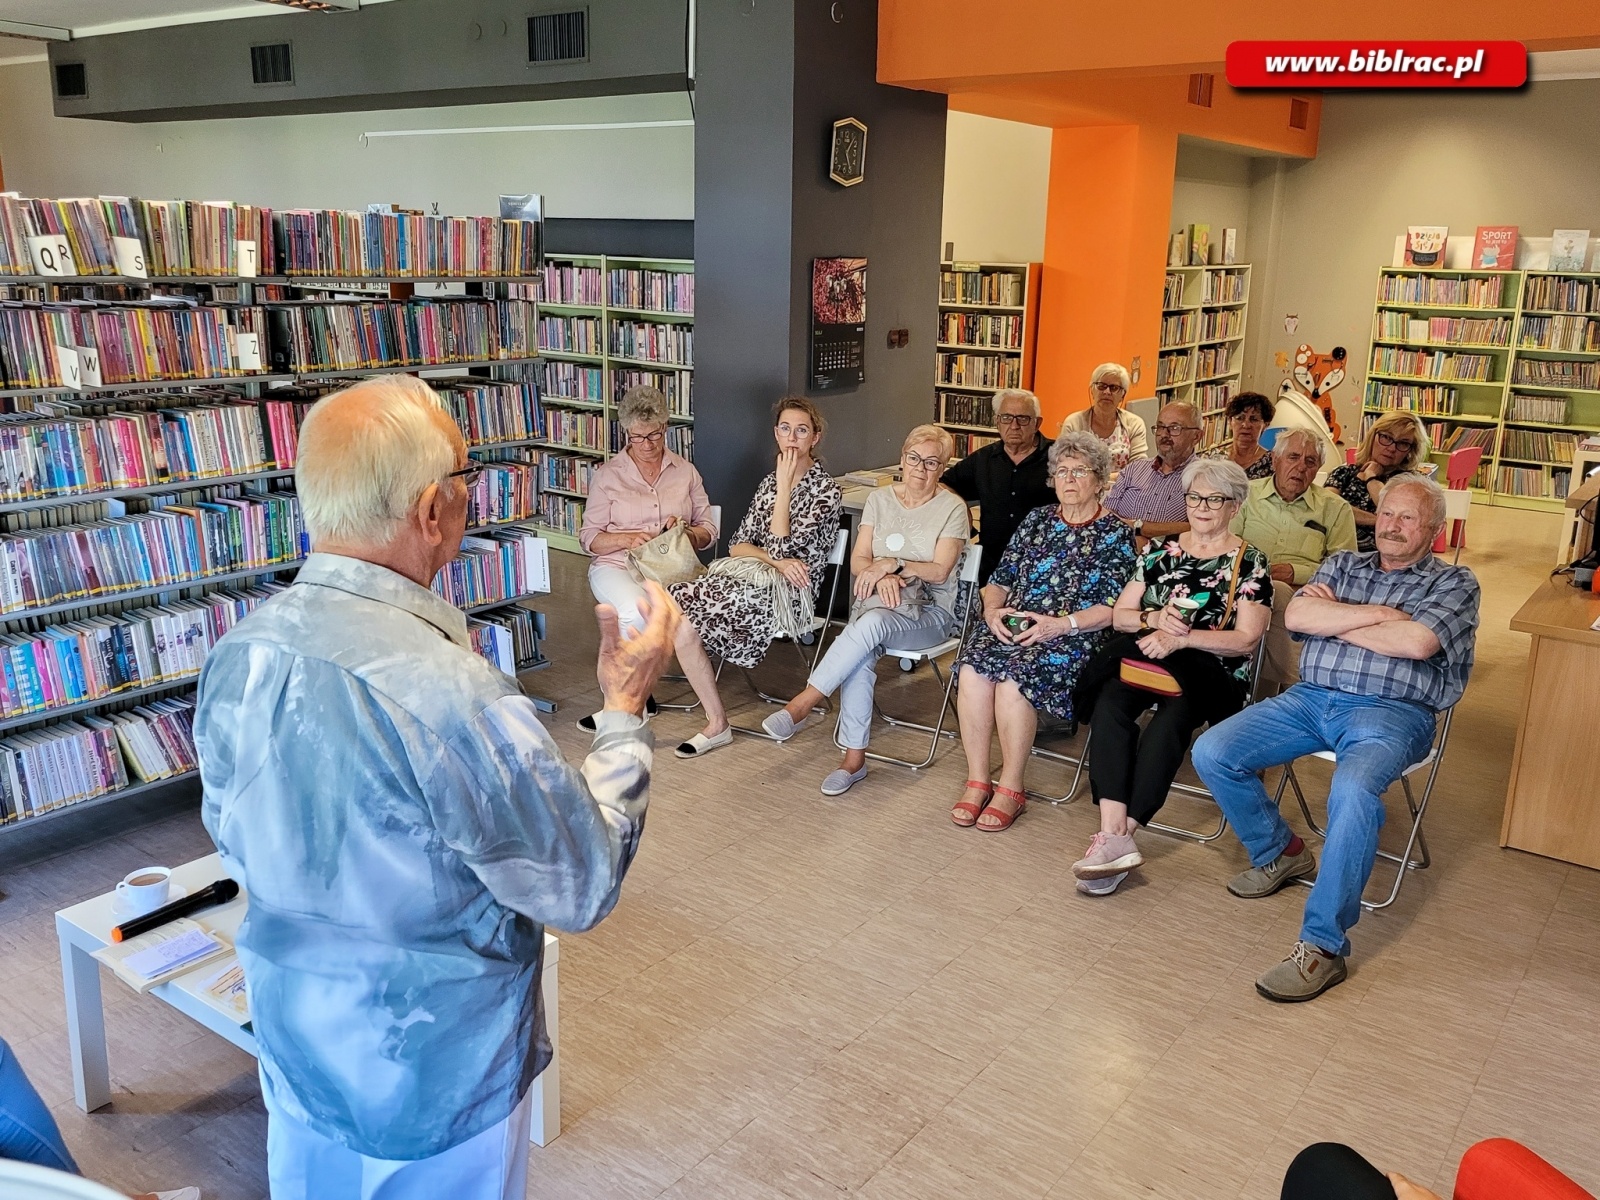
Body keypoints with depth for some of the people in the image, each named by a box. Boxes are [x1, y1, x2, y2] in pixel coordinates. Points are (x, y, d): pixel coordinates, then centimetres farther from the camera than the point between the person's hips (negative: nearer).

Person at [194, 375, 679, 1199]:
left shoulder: (234, 658, -11)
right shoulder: (454, 698, -34)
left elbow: (235, 845, 5)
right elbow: (584, 886, -21)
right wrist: (625, 709, -12)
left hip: (295, 1045, 6)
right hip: (432, 1074, -6)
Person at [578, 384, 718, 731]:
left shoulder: (686, 472, 13)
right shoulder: (607, 474, 7)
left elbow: (709, 531, 13)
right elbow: (589, 538, 5)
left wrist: (686, 532, -10)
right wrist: (627, 539, -14)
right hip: (616, 566, -1)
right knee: (638, 610, -38)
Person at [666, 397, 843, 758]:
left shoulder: (825, 490, -3)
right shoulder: (771, 481, 18)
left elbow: (781, 546, -14)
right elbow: (737, 545, 10)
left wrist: (785, 485, -9)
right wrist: (775, 561, -10)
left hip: (785, 592, -6)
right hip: (751, 578, 6)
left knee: (681, 615, -25)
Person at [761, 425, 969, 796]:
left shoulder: (952, 507, 0)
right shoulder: (879, 499, 12)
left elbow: (939, 571, -8)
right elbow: (858, 562, 6)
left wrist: (893, 564, -21)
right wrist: (882, 578, -15)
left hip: (929, 611, -3)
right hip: (878, 600, 3)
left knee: (870, 623, -37)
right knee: (861, 657, -33)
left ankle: (803, 703, -31)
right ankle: (854, 758, -27)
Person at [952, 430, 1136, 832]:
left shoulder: (1116, 534, 5)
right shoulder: (1037, 520, 19)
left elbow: (1113, 608, -4)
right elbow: (1000, 579, 17)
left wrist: (1060, 624, -17)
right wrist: (992, 610, -4)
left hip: (1073, 635, -4)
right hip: (1011, 624, 4)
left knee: (1014, 676, -33)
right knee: (973, 668, -28)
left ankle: (1010, 790, -18)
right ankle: (977, 782, -19)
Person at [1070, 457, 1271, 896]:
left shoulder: (1250, 563, 7)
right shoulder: (1159, 551, 18)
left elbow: (1246, 639, -4)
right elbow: (1119, 615, 14)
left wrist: (1181, 637, -17)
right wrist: (1154, 618, -8)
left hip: (1212, 669, -3)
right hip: (1145, 654, 3)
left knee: (1171, 717, -36)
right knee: (1110, 701, -31)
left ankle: (1117, 835, -39)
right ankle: (1115, 835, -41)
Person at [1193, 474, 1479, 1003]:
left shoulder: (1453, 582, 9)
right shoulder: (1342, 564, 21)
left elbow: (1417, 642, -12)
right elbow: (1297, 615, 2)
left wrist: (1334, 618, -1)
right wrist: (1376, 613, -6)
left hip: (1390, 711, -5)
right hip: (1310, 697, 5)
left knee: (1353, 791, -37)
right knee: (1212, 754, -14)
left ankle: (1322, 945, -28)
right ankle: (1281, 852, 12)